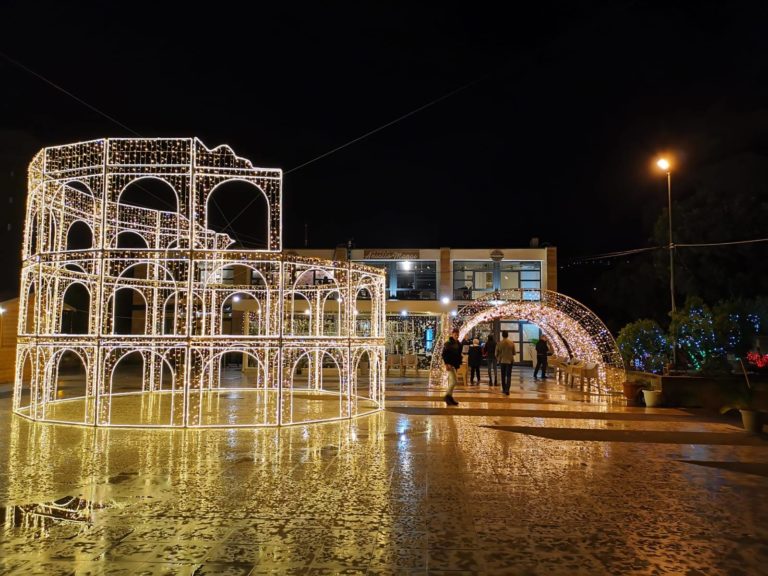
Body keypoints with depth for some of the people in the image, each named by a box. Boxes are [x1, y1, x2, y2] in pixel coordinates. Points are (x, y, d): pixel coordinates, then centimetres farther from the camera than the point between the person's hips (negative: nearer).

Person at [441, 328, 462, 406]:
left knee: (452, 381, 11)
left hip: (456, 365, 8)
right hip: (450, 365, -8)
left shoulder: (458, 344, 12)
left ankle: (449, 397, 17)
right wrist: (447, 364, -20)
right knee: (454, 381, -14)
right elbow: (444, 354, -13)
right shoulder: (448, 344, -9)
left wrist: (459, 363, 12)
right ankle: (447, 396, -6)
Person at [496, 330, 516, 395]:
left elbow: (496, 353, -3)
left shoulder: (499, 343, -9)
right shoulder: (511, 343, -7)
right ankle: (507, 390, -8)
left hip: (502, 361, 1)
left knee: (503, 376, 14)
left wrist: (498, 358, 18)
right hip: (509, 361, 0)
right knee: (508, 376, 2)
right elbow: (514, 352, 0)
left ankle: (504, 389, 21)